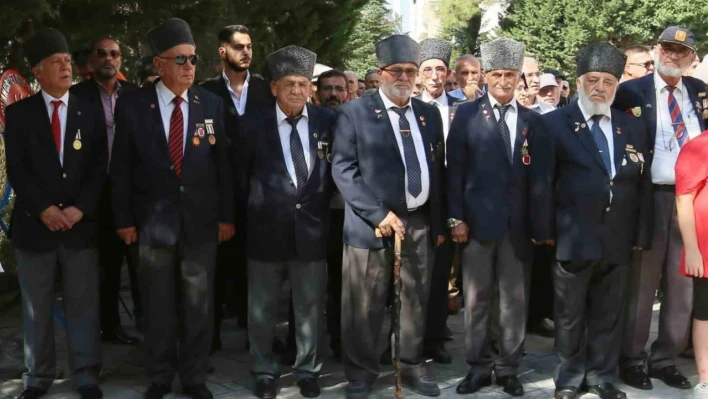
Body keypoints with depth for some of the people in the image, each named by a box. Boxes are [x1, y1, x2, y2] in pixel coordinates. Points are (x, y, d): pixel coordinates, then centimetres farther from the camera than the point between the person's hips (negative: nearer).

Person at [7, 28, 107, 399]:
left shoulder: (90, 113, 8)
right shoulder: (18, 113, 3)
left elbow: (99, 168, 2)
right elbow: (16, 169, -4)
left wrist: (79, 208, -11)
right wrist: (43, 209, -15)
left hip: (81, 224, 1)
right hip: (34, 224, -1)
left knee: (83, 306, 5)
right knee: (36, 308, 8)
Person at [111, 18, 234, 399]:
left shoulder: (212, 104, 1)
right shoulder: (132, 104, -3)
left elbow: (224, 164, 3)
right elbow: (121, 167, 0)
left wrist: (226, 215, 2)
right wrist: (124, 219, -1)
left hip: (201, 220, 1)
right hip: (153, 220, -1)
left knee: (199, 304, 9)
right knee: (158, 305, 11)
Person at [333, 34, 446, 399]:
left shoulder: (429, 114, 11)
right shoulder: (355, 112, -4)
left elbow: (437, 171, 15)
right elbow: (343, 170, -9)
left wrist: (439, 223, 12)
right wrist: (378, 214, -16)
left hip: (421, 222, 5)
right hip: (372, 222, -4)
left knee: (415, 299, 14)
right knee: (364, 305, 2)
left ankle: (412, 367, 29)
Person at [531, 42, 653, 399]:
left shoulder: (634, 128, 10)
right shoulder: (552, 124, -2)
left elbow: (642, 185, 10)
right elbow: (541, 182, -5)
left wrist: (641, 234, 6)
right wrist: (544, 231, -10)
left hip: (618, 240, 4)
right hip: (573, 237, -3)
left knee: (609, 314, 13)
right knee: (570, 315, 8)